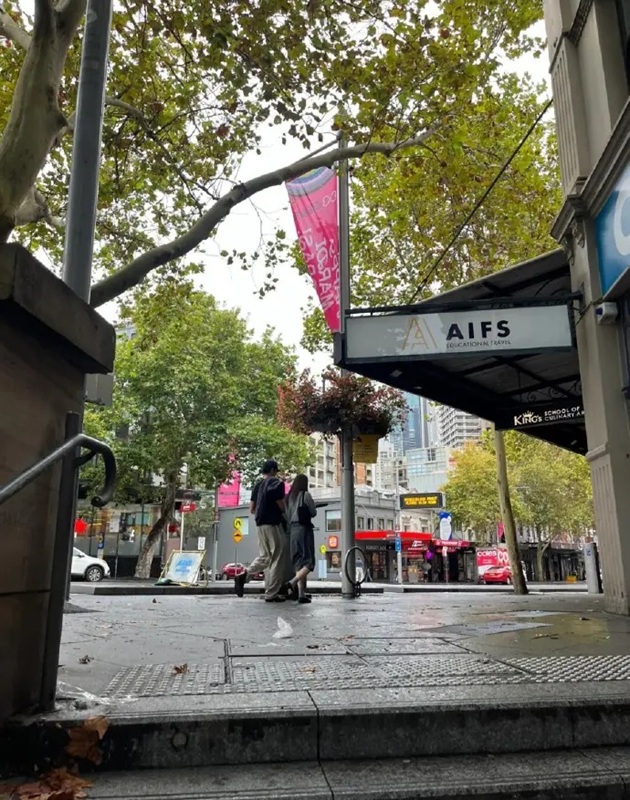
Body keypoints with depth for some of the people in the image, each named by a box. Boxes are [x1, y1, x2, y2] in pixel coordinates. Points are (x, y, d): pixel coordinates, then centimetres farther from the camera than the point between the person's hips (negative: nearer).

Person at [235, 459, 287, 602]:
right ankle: (271, 594, 1)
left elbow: (251, 509, 13)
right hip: (273, 524, -7)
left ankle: (243, 575, 0)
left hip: (260, 524, 7)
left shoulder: (257, 485, 14)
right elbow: (281, 505, -10)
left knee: (264, 556, 18)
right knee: (277, 559, 0)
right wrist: (284, 513, 10)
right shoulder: (277, 483, -7)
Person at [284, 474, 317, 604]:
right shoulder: (306, 495, -5)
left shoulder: (289, 497, 11)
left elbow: (287, 516, 13)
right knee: (308, 561, -4)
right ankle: (293, 582, -25)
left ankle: (301, 593, 0)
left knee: (298, 562, 7)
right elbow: (313, 513, 1)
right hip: (304, 529, -6)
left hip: (293, 529, 6)